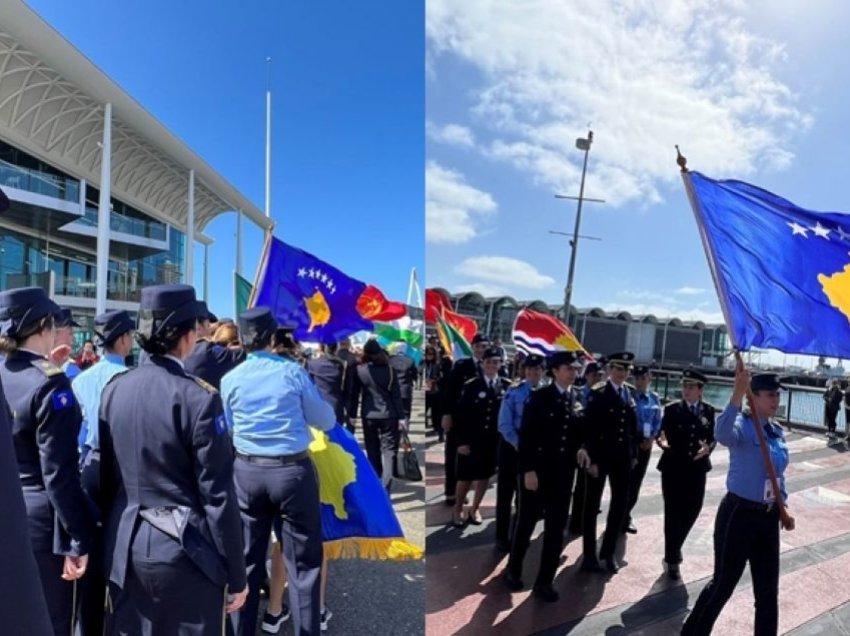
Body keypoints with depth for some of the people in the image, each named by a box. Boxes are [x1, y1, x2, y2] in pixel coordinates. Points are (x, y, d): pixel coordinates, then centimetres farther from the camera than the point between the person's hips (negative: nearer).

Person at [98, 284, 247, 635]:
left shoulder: (114, 389, -1)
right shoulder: (198, 397, -19)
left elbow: (106, 474, 7)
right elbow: (217, 494, -17)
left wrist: (113, 534, 20)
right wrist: (236, 575, -7)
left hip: (125, 547, 6)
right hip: (184, 549, -6)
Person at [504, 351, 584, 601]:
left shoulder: (579, 399, 5)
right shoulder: (539, 397, -9)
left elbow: (580, 432, 12)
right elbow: (526, 435, -12)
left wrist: (581, 449, -7)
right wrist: (528, 470, -16)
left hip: (564, 472, 4)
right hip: (537, 470, -4)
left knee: (556, 528, 9)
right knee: (527, 522, 12)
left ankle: (545, 581, 25)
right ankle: (513, 569, 34)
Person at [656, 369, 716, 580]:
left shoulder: (708, 411, 3)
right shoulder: (672, 409, -5)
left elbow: (712, 437, 4)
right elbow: (663, 434, -6)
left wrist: (708, 447, -17)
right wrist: (662, 442, -28)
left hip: (696, 469, 3)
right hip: (673, 468, -3)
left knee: (692, 511, 13)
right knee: (673, 513, 2)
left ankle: (675, 548, 40)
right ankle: (672, 559, 17)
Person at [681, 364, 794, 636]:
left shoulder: (778, 431, 8)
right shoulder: (743, 425, -15)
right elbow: (723, 435, -41)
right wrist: (737, 393, -49)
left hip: (769, 517, 7)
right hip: (739, 514, -7)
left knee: (768, 591, 16)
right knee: (723, 583, 5)